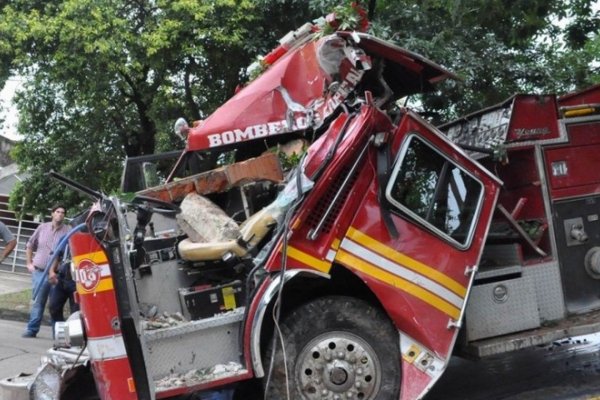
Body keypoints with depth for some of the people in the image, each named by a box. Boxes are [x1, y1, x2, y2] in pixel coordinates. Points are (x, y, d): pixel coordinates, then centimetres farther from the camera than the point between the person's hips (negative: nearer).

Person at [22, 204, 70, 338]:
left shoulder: (68, 231, -4)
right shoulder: (42, 227, 6)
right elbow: (30, 246, 16)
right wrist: (29, 263, 12)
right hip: (39, 271, 2)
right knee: (38, 301, 6)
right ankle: (32, 329, 12)